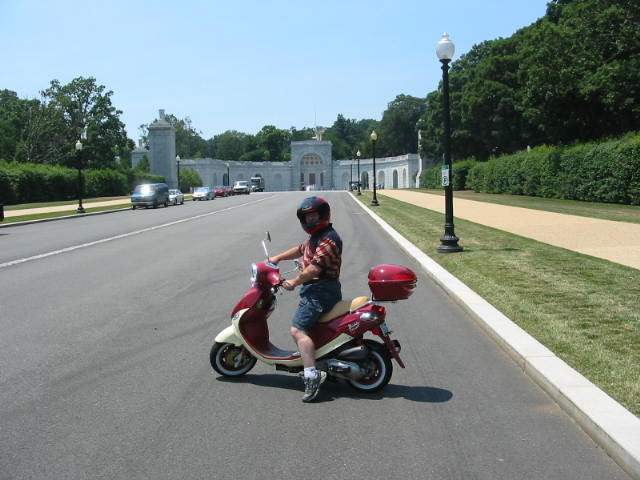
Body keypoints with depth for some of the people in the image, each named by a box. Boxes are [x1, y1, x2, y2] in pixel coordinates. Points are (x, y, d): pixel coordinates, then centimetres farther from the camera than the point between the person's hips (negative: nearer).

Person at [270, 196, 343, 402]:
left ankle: (311, 375, -29)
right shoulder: (316, 237, 18)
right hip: (314, 289, 12)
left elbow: (315, 268, -24)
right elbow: (301, 249, 31)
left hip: (320, 290, -12)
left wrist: (294, 282, -15)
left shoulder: (328, 239, -17)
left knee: (298, 330, -22)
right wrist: (278, 258, 21)